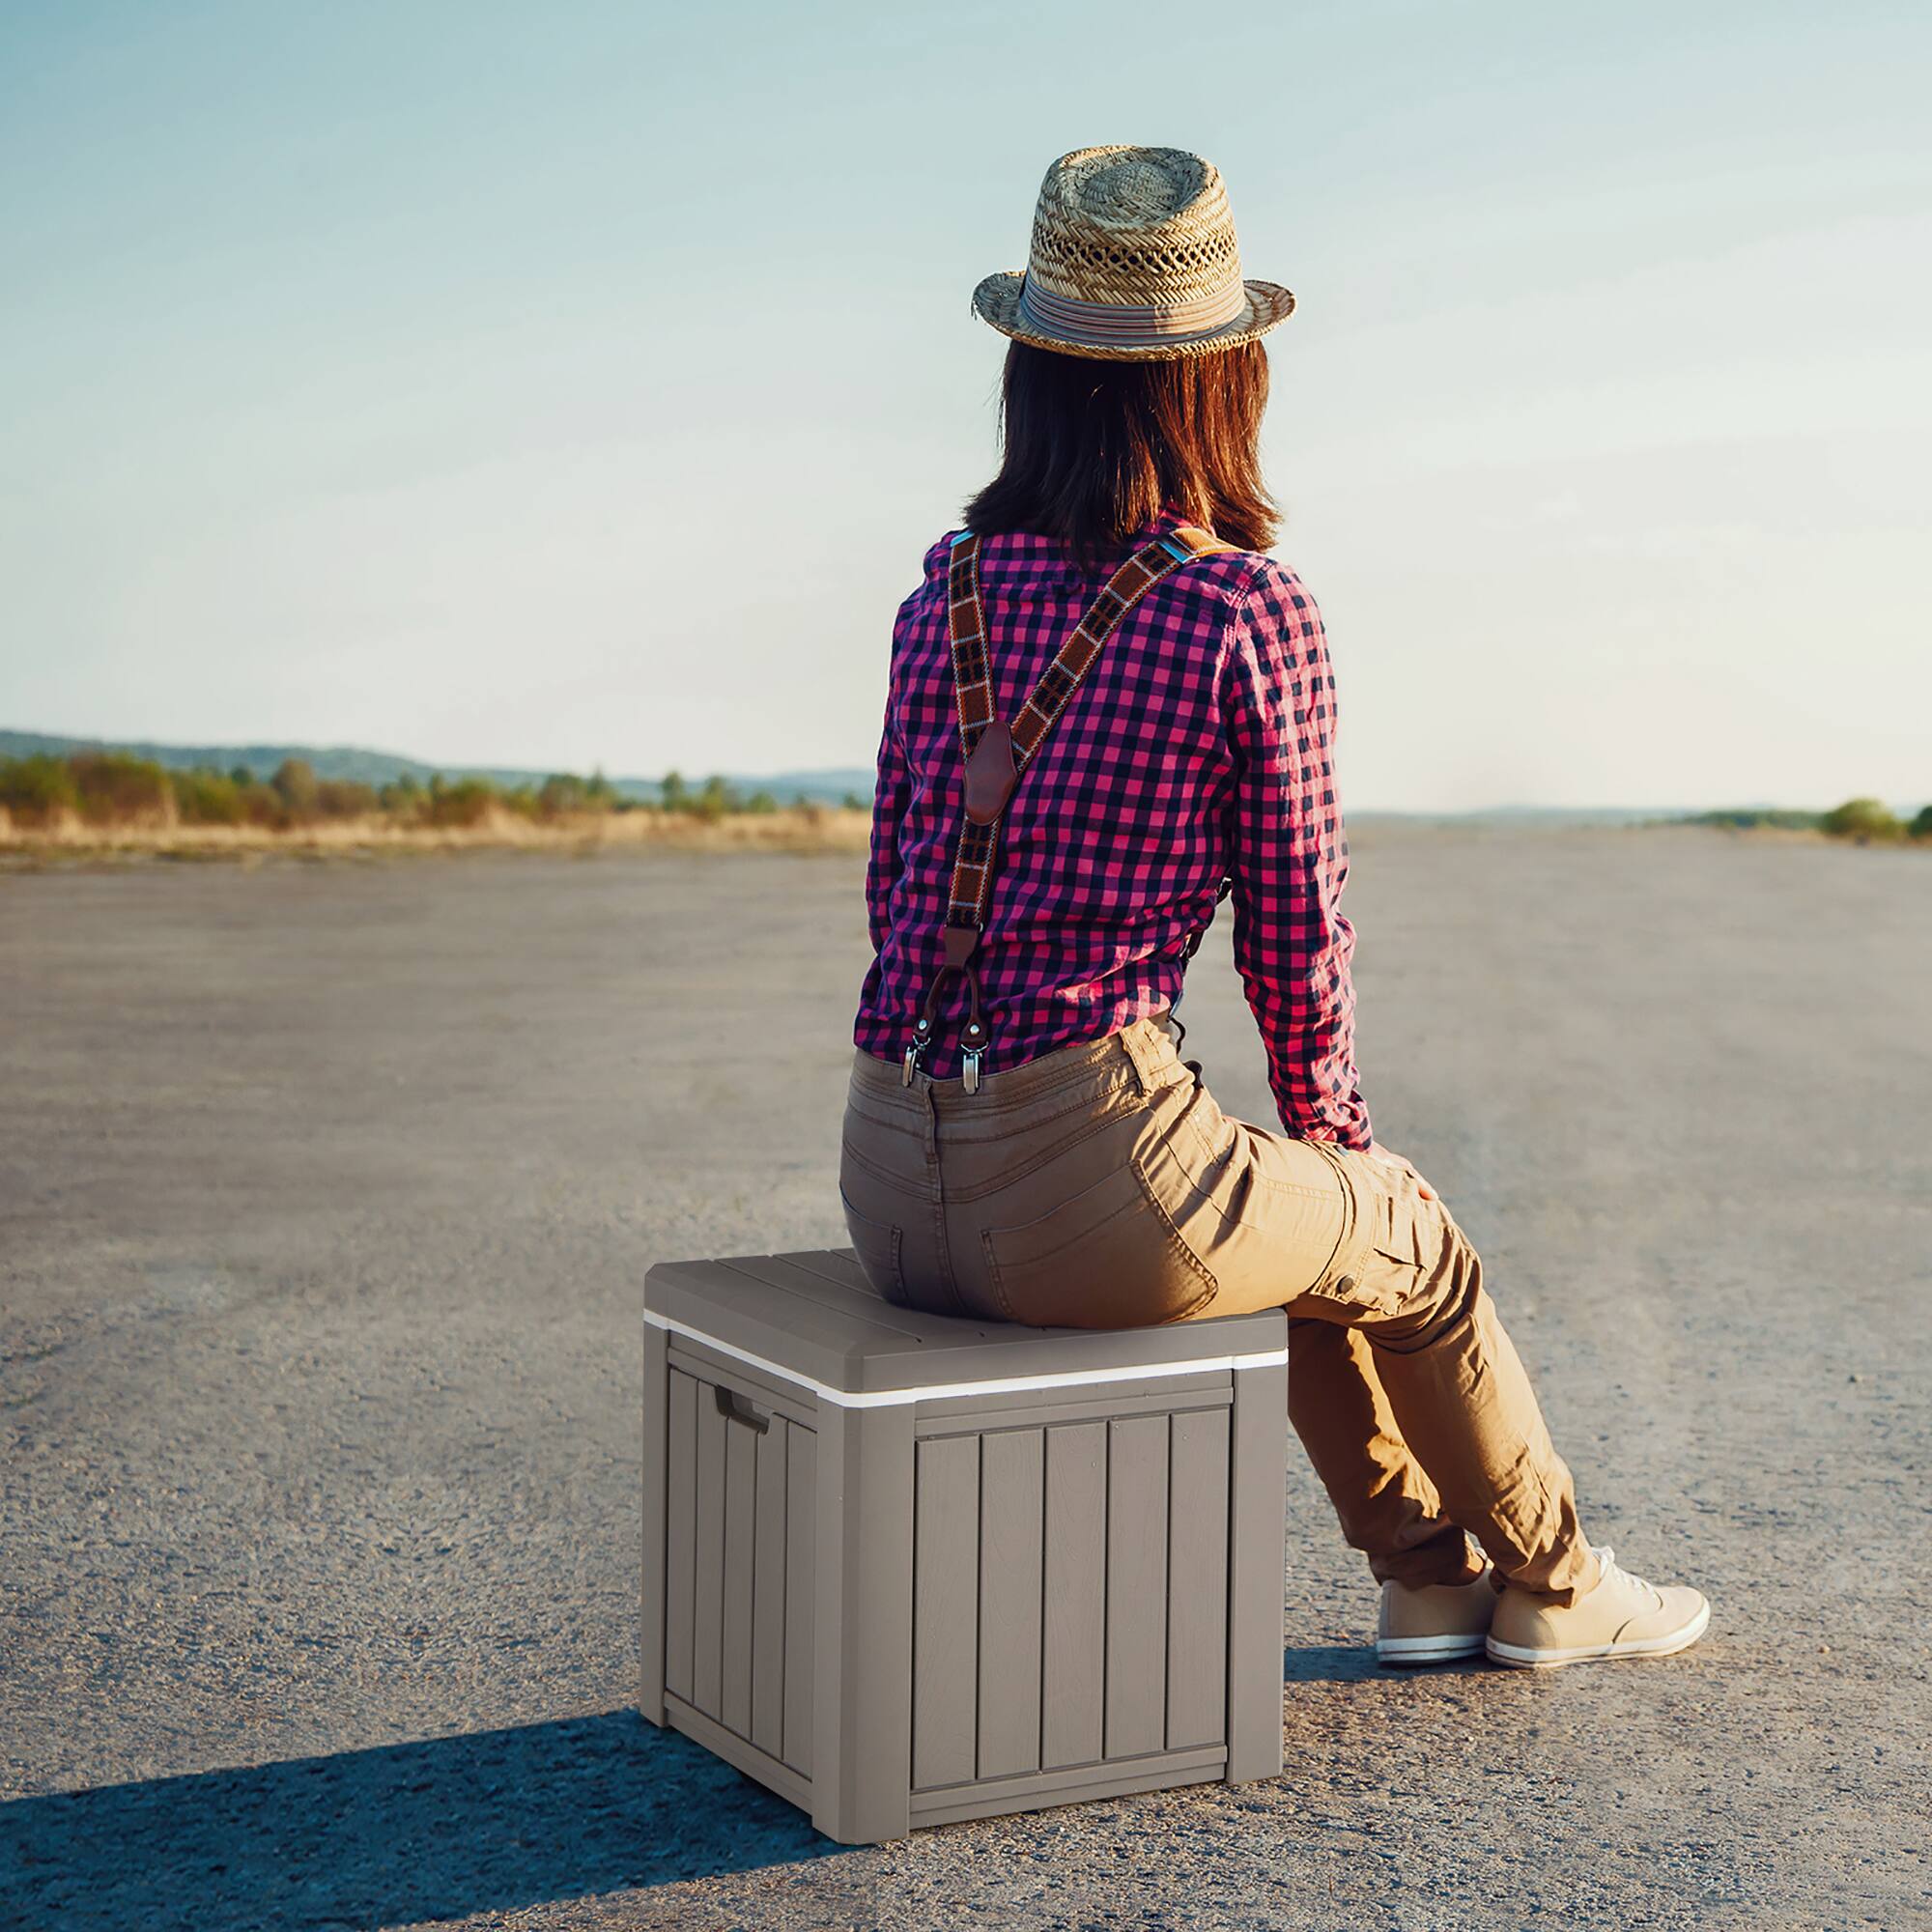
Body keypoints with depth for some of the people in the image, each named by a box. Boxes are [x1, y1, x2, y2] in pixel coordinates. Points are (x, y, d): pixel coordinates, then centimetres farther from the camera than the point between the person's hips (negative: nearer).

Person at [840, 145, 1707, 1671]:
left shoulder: (948, 589, 6)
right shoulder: (1254, 614, -10)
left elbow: (899, 886, 12)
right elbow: (1297, 942, -4)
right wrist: (1337, 1141, 16)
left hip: (894, 1193, 6)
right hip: (1086, 1186, -6)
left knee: (1301, 1211, 33)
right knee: (1410, 1237, 25)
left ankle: (1427, 1573, 45)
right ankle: (1550, 1583, 47)